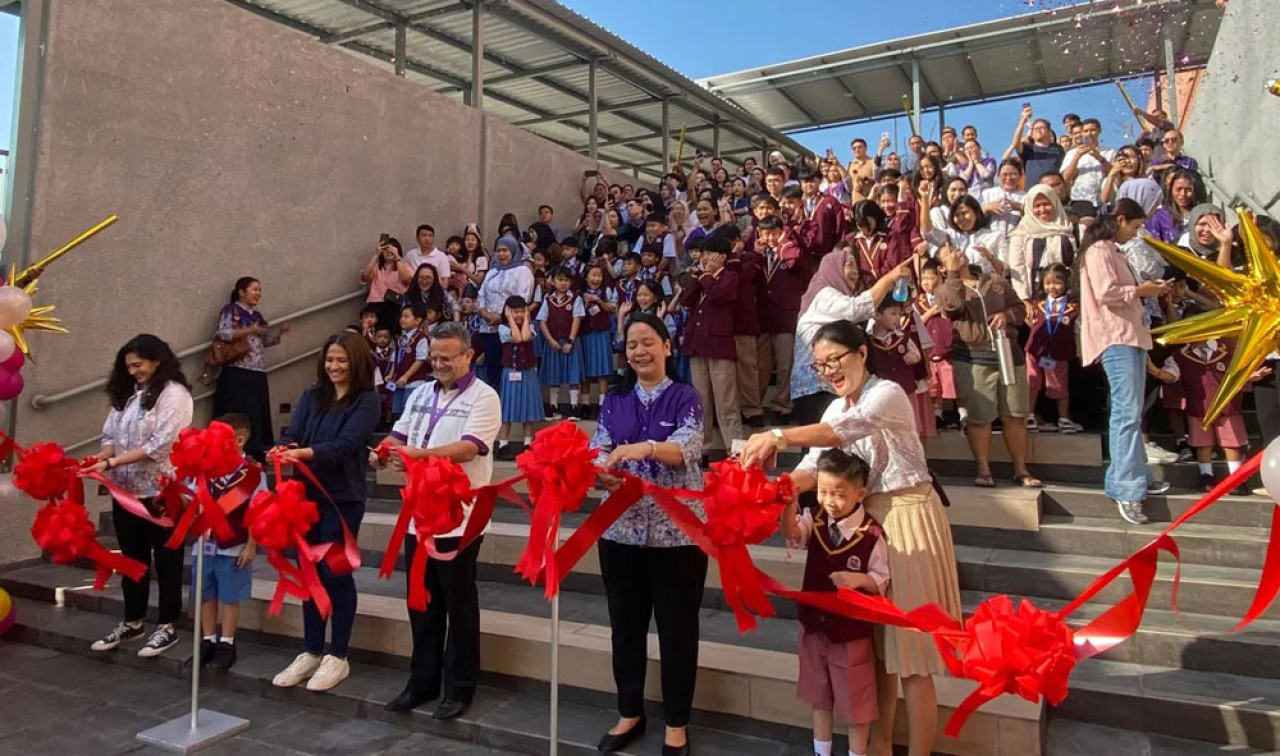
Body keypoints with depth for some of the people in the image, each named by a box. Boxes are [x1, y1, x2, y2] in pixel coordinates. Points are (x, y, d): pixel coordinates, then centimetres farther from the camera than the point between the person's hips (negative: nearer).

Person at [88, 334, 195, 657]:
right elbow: (111, 435, 10)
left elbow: (159, 445, -18)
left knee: (165, 558, 5)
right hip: (126, 489, 7)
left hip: (160, 490, -7)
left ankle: (166, 626, 14)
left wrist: (111, 463, -20)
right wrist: (99, 458, -10)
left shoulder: (174, 393, -11)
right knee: (132, 556, 16)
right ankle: (132, 622, 29)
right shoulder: (127, 393, 12)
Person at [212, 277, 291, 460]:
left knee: (258, 415, 8)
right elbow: (223, 334, -15)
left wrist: (280, 331, 7)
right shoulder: (230, 310, -2)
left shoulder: (257, 315, 20)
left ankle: (257, 451, 13)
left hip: (258, 373, 8)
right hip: (237, 373, -7)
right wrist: (249, 331, -21)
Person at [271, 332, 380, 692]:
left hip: (343, 498, -5)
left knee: (336, 573, 1)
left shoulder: (366, 400, -6)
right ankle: (311, 652, 25)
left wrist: (304, 452, -31)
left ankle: (338, 657, 16)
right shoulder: (311, 396, 10)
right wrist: (284, 449, -23)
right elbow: (291, 433, 0)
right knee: (309, 572, 12)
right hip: (307, 493, 5)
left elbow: (346, 444, -17)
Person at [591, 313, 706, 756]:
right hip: (621, 529, 4)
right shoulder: (614, 400, 8)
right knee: (625, 624, 13)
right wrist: (603, 472, -25)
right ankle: (630, 712, 32)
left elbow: (687, 447, -19)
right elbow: (598, 450, -2)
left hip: (677, 531, -3)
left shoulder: (685, 397, -2)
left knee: (677, 627, 7)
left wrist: (645, 448, -38)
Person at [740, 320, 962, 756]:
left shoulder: (888, 394, -15)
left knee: (911, 649, -1)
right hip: (867, 522, 8)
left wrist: (778, 437, -44)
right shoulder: (836, 409, 10)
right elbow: (815, 465, -2)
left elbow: (848, 429, -35)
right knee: (877, 644, 16)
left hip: (906, 520, -7)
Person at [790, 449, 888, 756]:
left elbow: (881, 580, -11)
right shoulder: (814, 522, -7)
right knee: (819, 696, 21)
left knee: (856, 701, 13)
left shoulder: (871, 534, -18)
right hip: (815, 624, 4)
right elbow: (793, 535, -28)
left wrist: (859, 579, -30)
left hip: (852, 629, -4)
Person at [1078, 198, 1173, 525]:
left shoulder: (1113, 252, 24)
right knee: (1127, 413, -15)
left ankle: (1136, 478, 21)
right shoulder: (1098, 251, -8)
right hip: (1115, 338, -11)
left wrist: (1146, 289, 16)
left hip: (1131, 336, 11)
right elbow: (1106, 292, -20)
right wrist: (1141, 290, -7)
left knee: (1132, 413, 13)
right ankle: (1126, 490, -16)